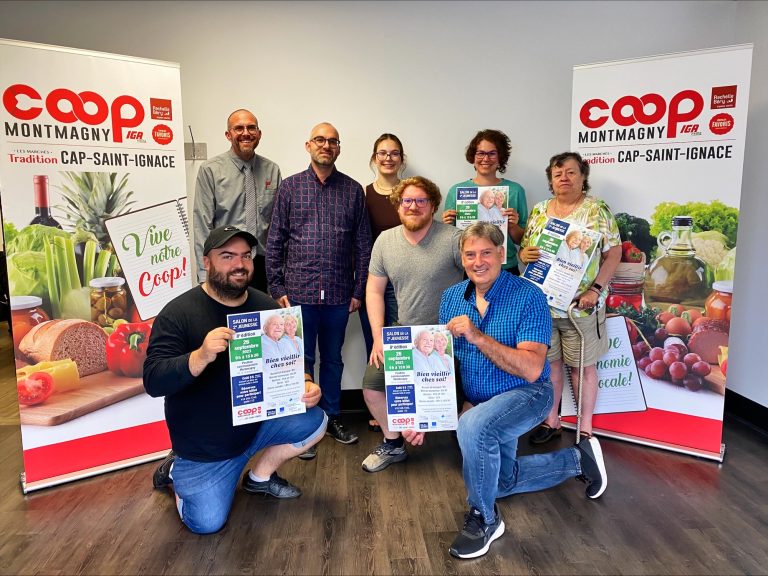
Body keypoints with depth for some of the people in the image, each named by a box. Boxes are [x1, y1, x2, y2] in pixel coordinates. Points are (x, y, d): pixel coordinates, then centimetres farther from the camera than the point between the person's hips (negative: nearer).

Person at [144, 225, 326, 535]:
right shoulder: (178, 312, -18)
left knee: (315, 422, -11)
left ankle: (260, 476, 15)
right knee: (206, 523, -5)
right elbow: (153, 381, -25)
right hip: (202, 444, -4)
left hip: (257, 420, 4)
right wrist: (201, 357, -43)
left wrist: (306, 385, -18)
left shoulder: (266, 306, -3)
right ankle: (177, 469, 27)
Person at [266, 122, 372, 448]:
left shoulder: (353, 190, 6)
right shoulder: (290, 187, 4)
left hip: (339, 294, 1)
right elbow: (274, 242, 2)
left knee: (333, 359, 15)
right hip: (299, 292, -1)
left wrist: (358, 291, 2)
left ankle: (332, 417, 31)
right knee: (302, 360, 8)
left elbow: (363, 244, 6)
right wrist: (277, 289, -3)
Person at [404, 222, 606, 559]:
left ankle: (484, 519, -11)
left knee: (473, 426, -37)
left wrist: (478, 336, -37)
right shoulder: (451, 297, -4)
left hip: (526, 394, -7)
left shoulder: (529, 297, -21)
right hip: (479, 403, 7)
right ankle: (577, 459, 41)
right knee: (500, 482, 21)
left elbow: (532, 370, -29)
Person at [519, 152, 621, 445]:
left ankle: (585, 427, 23)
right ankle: (551, 420, 28)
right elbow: (524, 248, 13)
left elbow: (613, 252, -5)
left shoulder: (597, 210, -3)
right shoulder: (539, 211, 8)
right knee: (549, 362, 12)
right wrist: (524, 254, -12)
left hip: (581, 305, -3)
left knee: (583, 365, 8)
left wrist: (596, 289, -16)